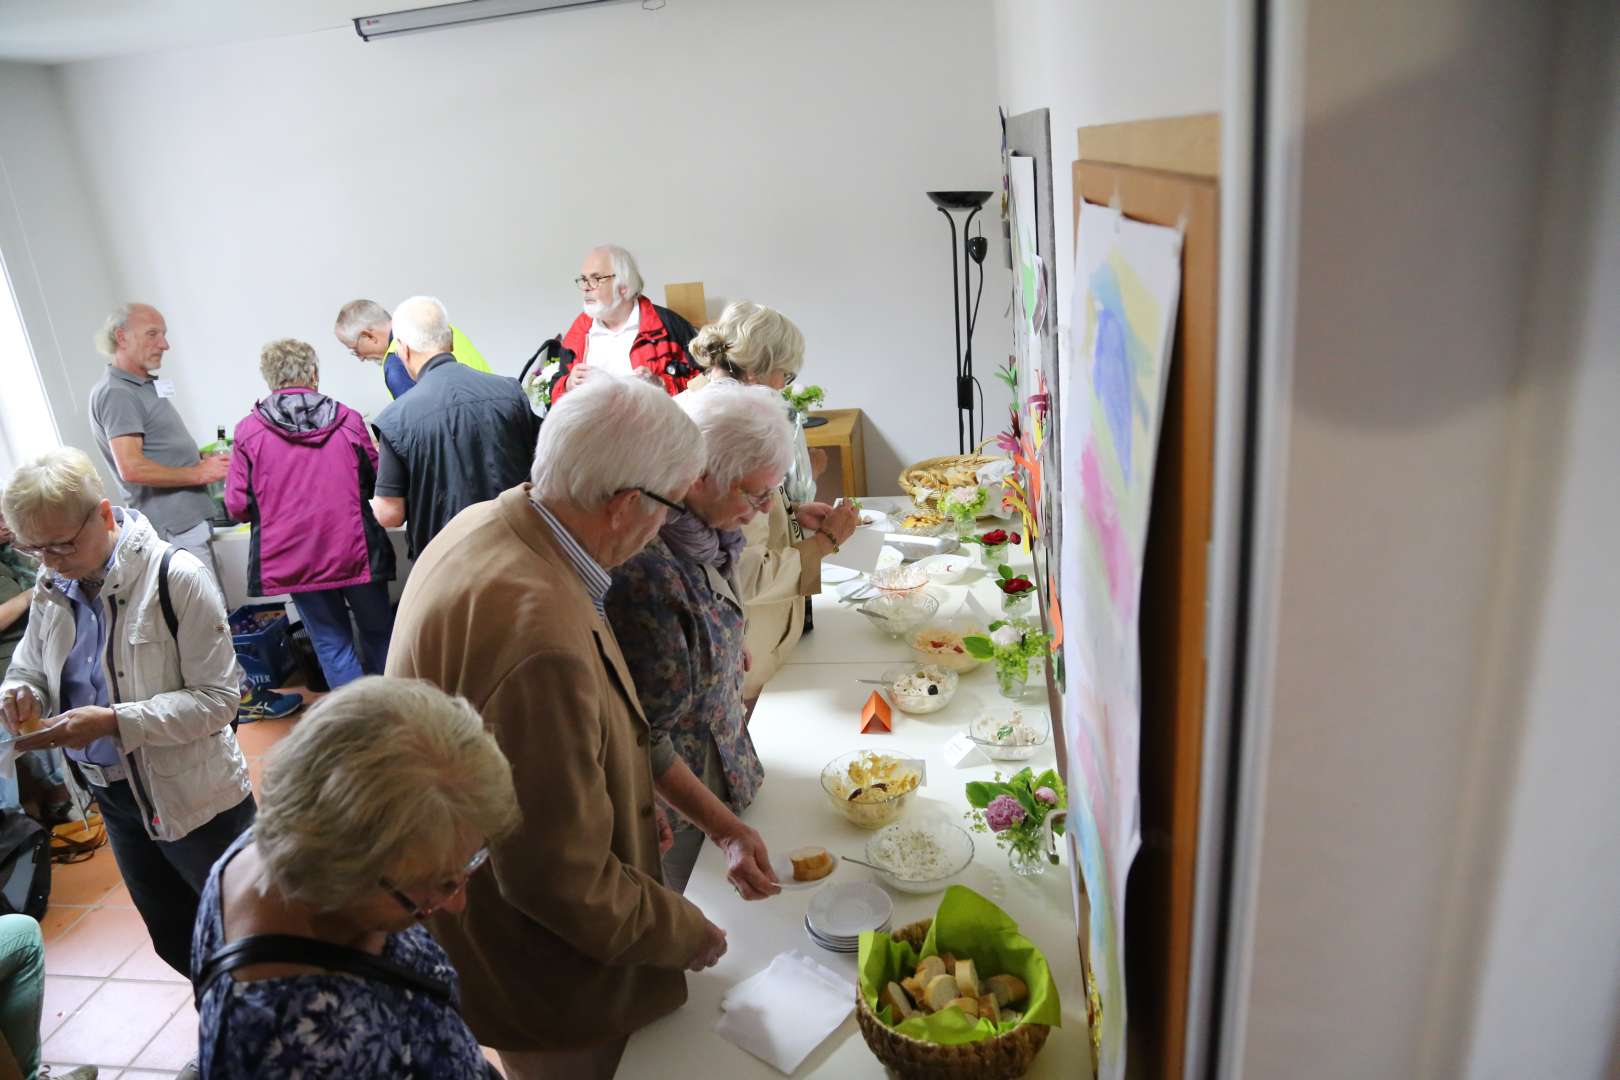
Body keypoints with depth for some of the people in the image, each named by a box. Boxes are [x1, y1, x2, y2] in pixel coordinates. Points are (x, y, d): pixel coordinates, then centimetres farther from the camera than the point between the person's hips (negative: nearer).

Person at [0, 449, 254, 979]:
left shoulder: (176, 576, -20)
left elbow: (216, 698, -21)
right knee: (174, 941, 23)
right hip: (114, 796, 7)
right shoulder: (51, 586, -1)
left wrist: (114, 722, -31)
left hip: (194, 796, -7)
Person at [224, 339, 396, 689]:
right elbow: (375, 483, 8)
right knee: (378, 634, 16)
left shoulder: (248, 430, -3)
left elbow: (238, 506, -2)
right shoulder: (348, 420, -2)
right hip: (355, 551, 0)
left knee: (331, 643, 10)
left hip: (292, 559, 0)